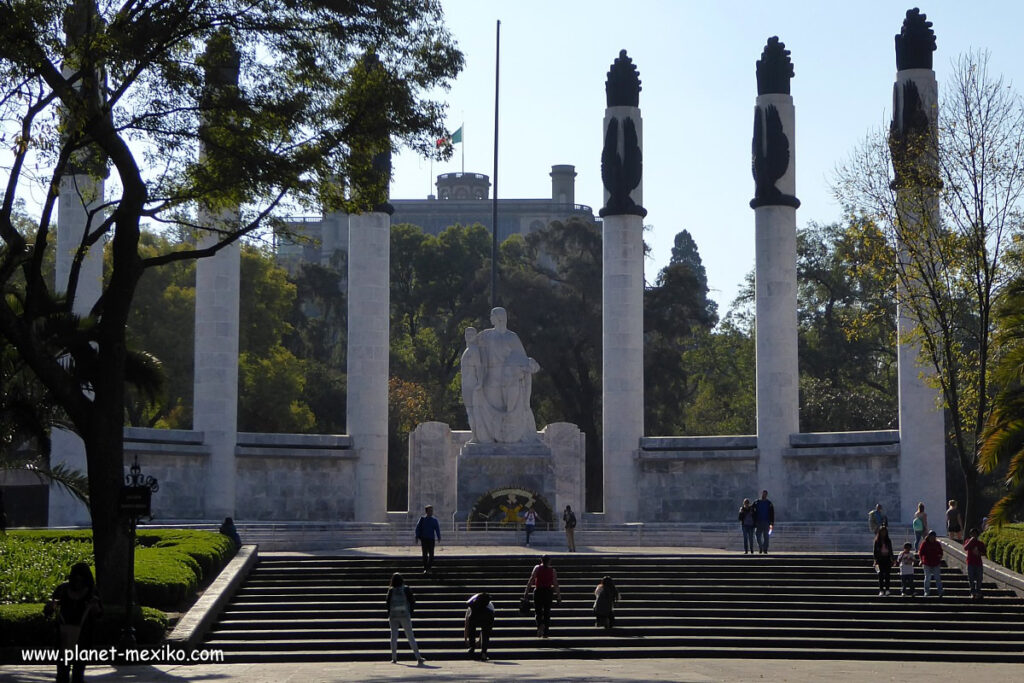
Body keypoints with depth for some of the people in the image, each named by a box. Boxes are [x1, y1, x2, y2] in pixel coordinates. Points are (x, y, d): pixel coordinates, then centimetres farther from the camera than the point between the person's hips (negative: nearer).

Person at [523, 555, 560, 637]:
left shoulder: (537, 568, 0)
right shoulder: (552, 570, 2)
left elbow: (531, 580, -9)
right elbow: (555, 583, -2)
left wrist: (526, 591, -10)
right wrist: (558, 594, 4)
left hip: (538, 591, -1)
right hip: (548, 592, 1)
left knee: (538, 611, 6)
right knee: (547, 613, 10)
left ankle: (540, 625, -25)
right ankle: (545, 633, 9)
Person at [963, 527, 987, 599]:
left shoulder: (980, 543, 5)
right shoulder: (968, 541, 4)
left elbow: (984, 553, 7)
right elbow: (965, 548, -15)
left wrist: (978, 553, -13)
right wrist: (970, 541, -22)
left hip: (978, 563, 0)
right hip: (970, 563, 0)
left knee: (978, 579, 2)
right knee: (971, 579, 2)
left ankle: (978, 593, 10)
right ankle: (973, 592, 11)